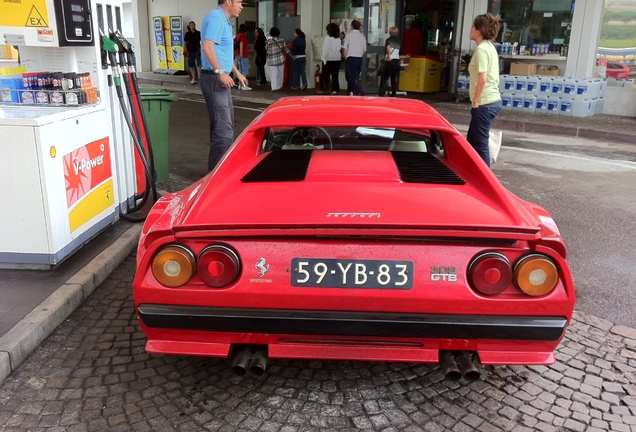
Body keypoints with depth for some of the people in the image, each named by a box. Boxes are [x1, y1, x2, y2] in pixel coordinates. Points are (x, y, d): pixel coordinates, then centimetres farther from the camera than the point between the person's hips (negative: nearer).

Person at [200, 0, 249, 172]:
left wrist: (237, 73, 31)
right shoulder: (216, 17, -13)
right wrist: (220, 73, -27)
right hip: (214, 79, -11)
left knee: (226, 125, 17)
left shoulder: (224, 20, 19)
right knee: (223, 129, -11)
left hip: (221, 80, 11)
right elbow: (207, 47, -25)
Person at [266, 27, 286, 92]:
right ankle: (279, 86, 23)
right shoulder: (281, 40, -3)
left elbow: (267, 50, 0)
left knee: (273, 74, -1)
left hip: (271, 60, -1)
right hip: (280, 59, 1)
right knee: (280, 74, 14)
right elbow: (285, 49, -1)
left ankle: (274, 87, -9)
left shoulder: (268, 41, -3)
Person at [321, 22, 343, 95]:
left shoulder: (327, 38, -10)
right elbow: (340, 49, 5)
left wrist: (324, 59, -9)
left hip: (328, 59, -5)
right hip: (337, 59, 5)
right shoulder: (339, 39, 6)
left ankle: (325, 89, 2)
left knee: (326, 75, 5)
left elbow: (325, 49, -12)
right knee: (335, 75, 7)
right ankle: (335, 89, 4)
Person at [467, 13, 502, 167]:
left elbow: (482, 79, -21)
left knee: (479, 143, -2)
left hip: (485, 103, -10)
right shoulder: (489, 46, 15)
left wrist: (475, 101, -13)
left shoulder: (481, 49, -14)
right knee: (472, 141, 16)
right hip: (492, 100, 10)